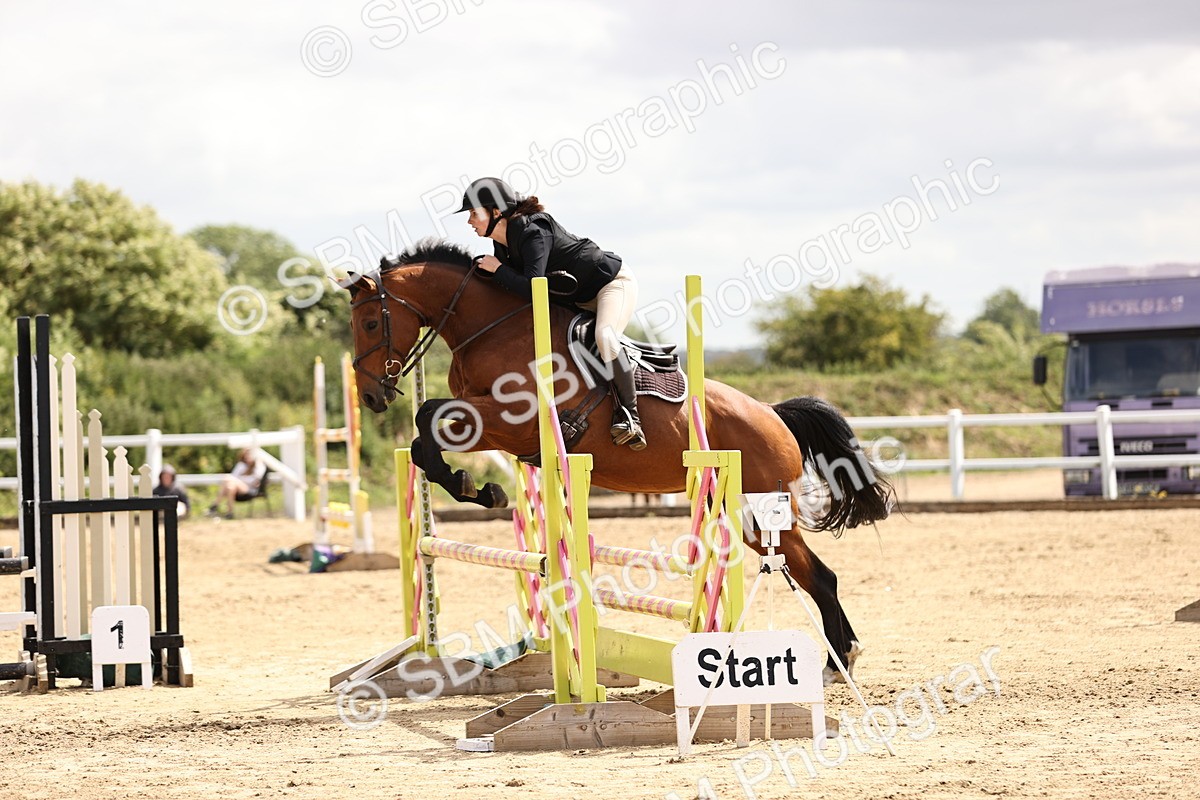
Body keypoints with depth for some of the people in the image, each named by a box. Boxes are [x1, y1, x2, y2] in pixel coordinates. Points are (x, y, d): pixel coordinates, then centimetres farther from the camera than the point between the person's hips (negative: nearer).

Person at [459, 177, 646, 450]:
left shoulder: (533, 232, -30)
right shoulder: (502, 243, -1)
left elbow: (532, 288, -39)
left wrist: (498, 269, -26)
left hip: (613, 281, -10)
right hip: (578, 299, 10)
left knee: (604, 336, -35)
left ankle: (628, 415, -29)